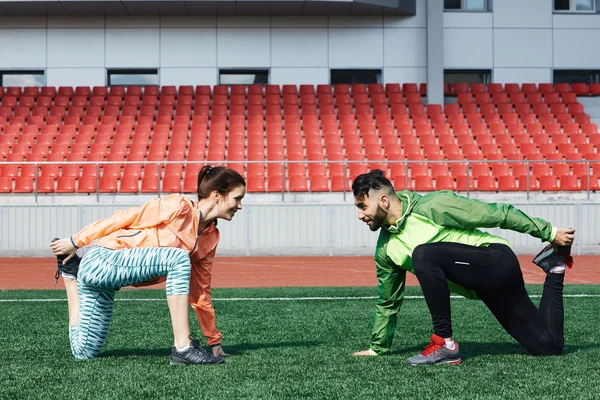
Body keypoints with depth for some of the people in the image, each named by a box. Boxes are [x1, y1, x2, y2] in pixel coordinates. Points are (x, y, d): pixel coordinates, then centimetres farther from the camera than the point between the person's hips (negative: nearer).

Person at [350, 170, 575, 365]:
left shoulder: (431, 206, -15)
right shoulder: (385, 250, 7)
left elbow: (498, 214, -11)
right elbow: (388, 301, 22)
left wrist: (549, 233, -9)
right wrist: (378, 348, 25)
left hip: (498, 261, -8)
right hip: (481, 288, 8)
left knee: (423, 254, -27)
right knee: (548, 347, 3)